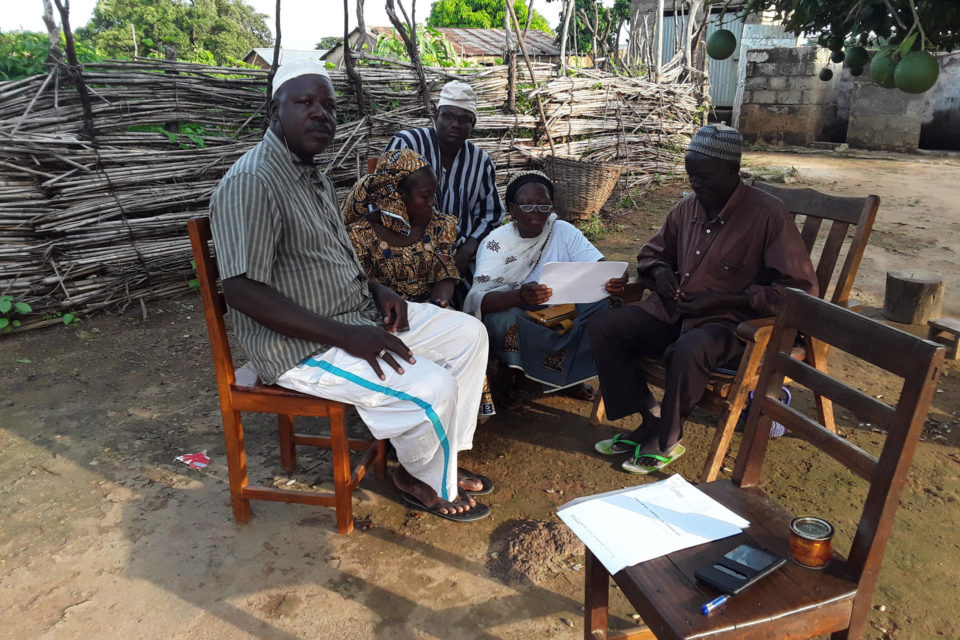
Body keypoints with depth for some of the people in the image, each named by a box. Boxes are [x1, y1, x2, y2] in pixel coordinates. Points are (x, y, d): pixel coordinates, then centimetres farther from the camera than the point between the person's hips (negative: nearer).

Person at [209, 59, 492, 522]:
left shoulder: (313, 178, 14)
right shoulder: (250, 182, -19)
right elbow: (241, 290, -26)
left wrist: (377, 290, 3)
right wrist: (347, 336, -27)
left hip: (359, 313, 10)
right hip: (301, 347, -10)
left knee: (469, 333, 6)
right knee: (431, 388, -24)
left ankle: (442, 460, 15)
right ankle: (426, 482, 9)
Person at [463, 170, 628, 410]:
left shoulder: (563, 231, -4)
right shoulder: (495, 243, -14)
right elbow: (476, 300, -29)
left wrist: (615, 281, -42)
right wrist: (520, 296, -50)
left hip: (560, 315, 3)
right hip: (517, 321, -3)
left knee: (600, 300, -21)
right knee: (501, 317, -35)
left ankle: (572, 375, -2)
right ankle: (520, 378, -5)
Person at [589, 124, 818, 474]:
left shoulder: (768, 215, -11)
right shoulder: (687, 208, 7)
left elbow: (800, 289, -13)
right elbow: (652, 252, 24)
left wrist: (723, 299, -20)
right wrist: (660, 272, -2)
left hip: (729, 321, -6)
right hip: (673, 311, 6)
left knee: (688, 351, -38)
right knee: (603, 326, -13)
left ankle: (666, 439, -10)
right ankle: (651, 419, -5)